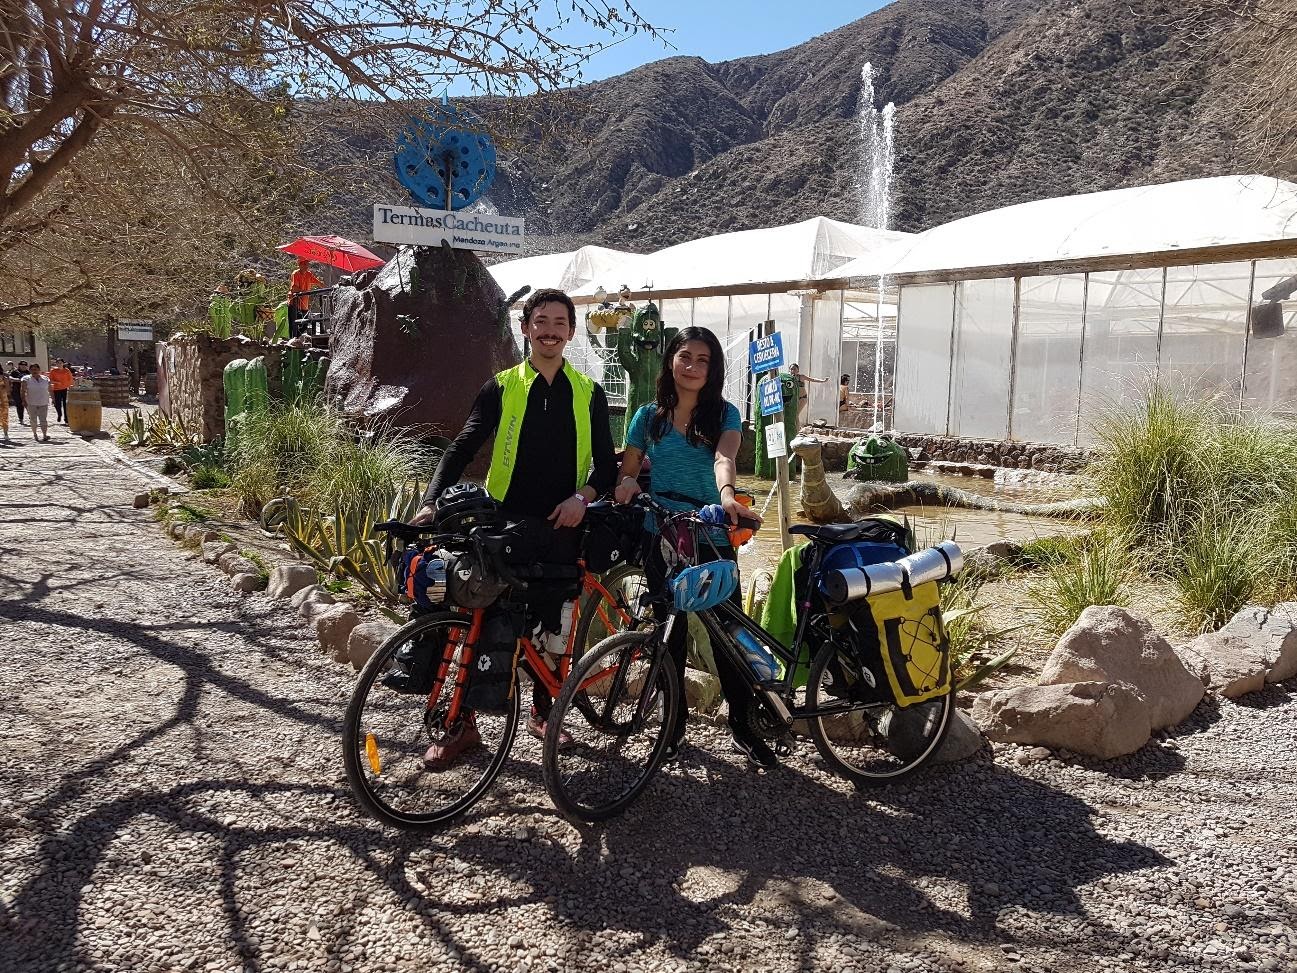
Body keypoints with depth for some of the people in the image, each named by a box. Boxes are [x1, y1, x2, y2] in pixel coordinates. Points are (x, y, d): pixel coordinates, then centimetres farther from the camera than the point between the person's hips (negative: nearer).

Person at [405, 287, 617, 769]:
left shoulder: (588, 394, 7)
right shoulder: (501, 387, 4)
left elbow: (606, 463, 8)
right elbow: (462, 449, -1)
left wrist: (584, 496, -13)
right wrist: (432, 500, -16)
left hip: (560, 528, 1)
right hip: (503, 522, -1)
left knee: (552, 626, 8)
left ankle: (542, 711, 28)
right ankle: (464, 722, 12)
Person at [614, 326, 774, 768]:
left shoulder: (724, 414, 0)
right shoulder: (649, 416, 6)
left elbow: (724, 457, -20)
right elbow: (627, 469, 12)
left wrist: (727, 494, -41)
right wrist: (626, 482, -12)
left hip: (713, 538, -2)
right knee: (670, 632, 9)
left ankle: (742, 725, 14)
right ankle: (674, 721, 24)